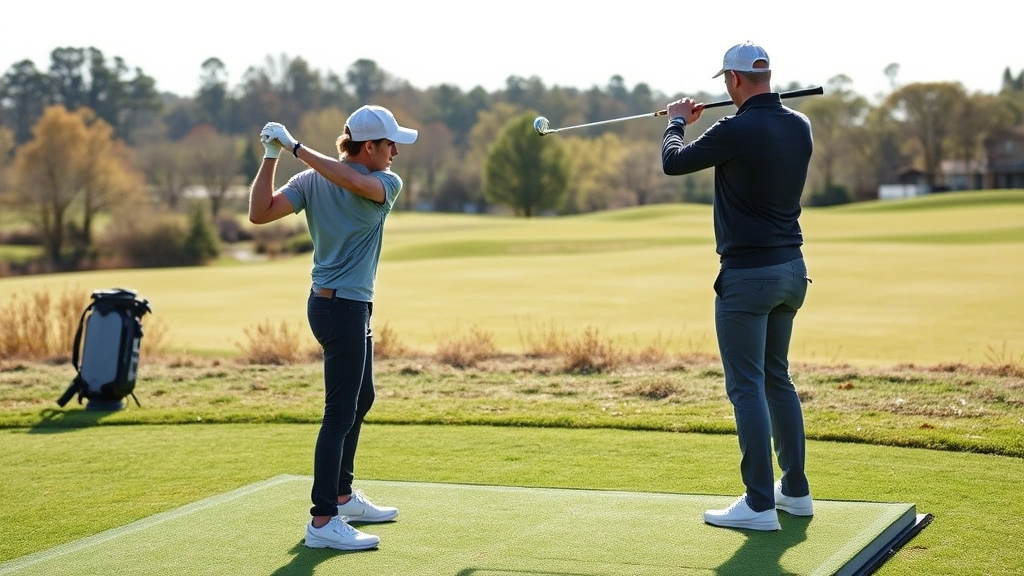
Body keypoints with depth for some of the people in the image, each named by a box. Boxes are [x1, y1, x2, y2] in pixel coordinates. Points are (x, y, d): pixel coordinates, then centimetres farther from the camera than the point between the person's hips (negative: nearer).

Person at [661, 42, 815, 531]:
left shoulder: (736, 131, -18)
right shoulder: (799, 127, 4)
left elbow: (673, 162, -4)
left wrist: (677, 122, 15)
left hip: (747, 274, -8)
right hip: (791, 268, 8)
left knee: (747, 386, -4)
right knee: (777, 378, 18)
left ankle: (760, 503, -4)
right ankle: (795, 490, 23)